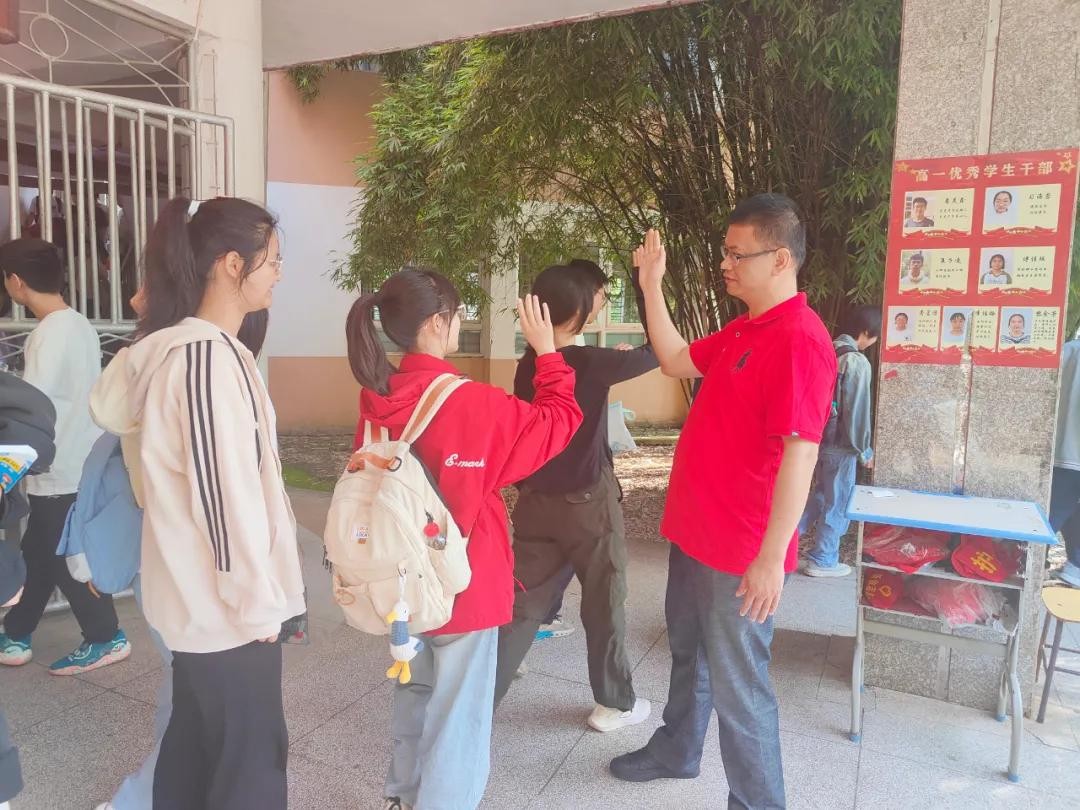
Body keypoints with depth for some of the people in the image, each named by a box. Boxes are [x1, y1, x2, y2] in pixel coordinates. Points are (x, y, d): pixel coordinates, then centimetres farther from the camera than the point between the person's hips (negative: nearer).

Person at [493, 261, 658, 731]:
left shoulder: (528, 364, 0)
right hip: (588, 503, -5)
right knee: (605, 605, 13)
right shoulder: (591, 363, -18)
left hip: (537, 501, 6)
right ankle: (615, 703, 30)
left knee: (521, 605, 11)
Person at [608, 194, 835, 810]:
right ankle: (676, 752, 50)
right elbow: (677, 362, 20)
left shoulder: (800, 341, -22)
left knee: (737, 684, 6)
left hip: (742, 552, -10)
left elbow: (799, 456, -26)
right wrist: (652, 286, 13)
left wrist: (771, 559, -26)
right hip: (696, 533, 10)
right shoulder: (742, 331, 8)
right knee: (689, 653, 27)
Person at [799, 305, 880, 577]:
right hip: (840, 444, -8)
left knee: (820, 494, 23)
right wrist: (865, 451, -8)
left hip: (819, 438, 8)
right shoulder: (857, 363, -19)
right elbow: (857, 412, -18)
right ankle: (822, 561, 17)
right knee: (836, 503, 6)